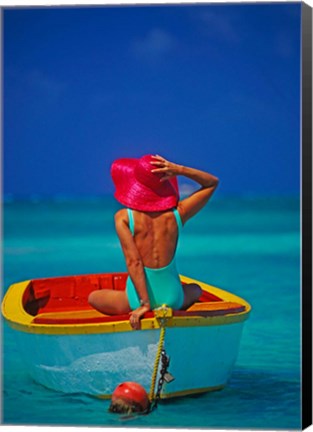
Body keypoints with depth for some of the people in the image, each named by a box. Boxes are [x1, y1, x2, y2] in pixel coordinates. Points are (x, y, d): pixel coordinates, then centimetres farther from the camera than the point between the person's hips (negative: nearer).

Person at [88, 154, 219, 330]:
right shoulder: (177, 214, -6)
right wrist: (179, 170, -8)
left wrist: (144, 304, -16)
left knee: (92, 297, 27)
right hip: (172, 297, 3)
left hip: (137, 299, -3)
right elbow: (212, 182, 7)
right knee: (196, 289, 39)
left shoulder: (123, 217, -11)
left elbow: (133, 261, -19)